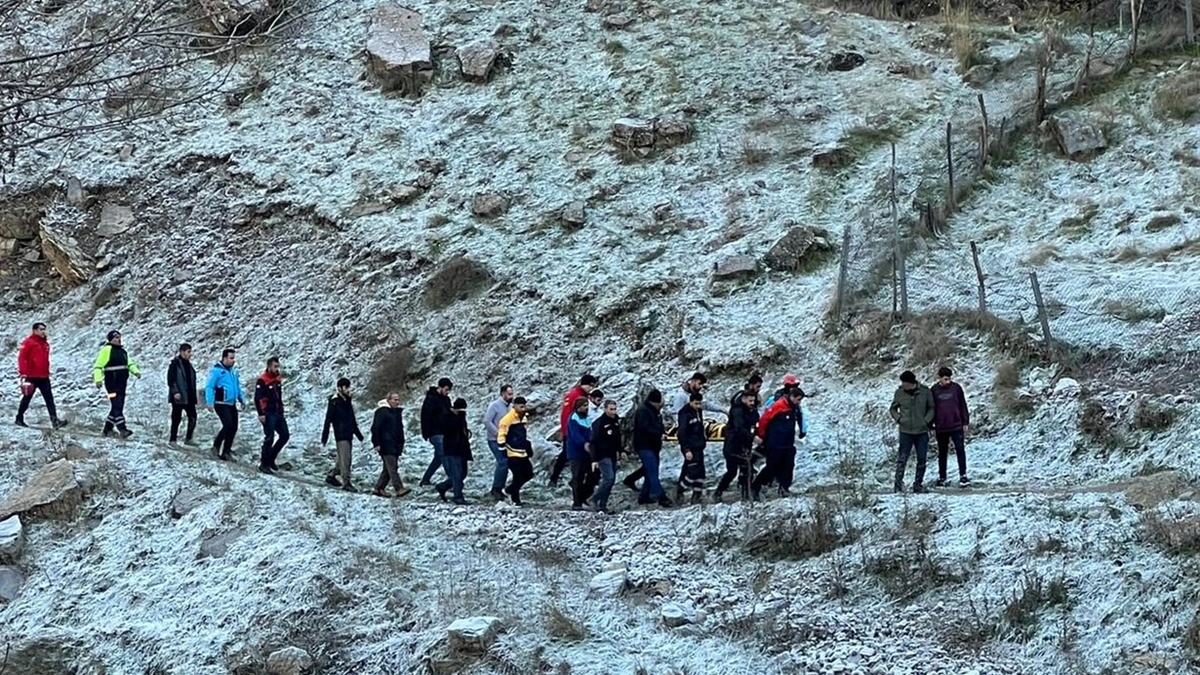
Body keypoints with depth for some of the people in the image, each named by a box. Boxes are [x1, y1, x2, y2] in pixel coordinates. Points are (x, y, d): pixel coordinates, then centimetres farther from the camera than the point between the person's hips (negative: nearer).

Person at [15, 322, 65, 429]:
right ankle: (19, 419, 22)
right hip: (31, 377, -6)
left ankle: (54, 420, -14)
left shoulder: (45, 344, 14)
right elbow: (22, 358, -12)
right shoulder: (28, 342, -8)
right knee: (27, 398, 6)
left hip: (44, 377, 6)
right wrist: (23, 373, -19)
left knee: (49, 398, -6)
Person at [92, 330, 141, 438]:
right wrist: (98, 379, -24)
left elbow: (129, 364, 23)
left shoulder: (122, 351, 18)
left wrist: (136, 371, 3)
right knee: (116, 406, -15)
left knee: (118, 407, 12)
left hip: (122, 383, 9)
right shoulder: (106, 350, -8)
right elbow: (97, 366, -12)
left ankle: (108, 429, 22)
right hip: (112, 383, -9)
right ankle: (122, 429, -23)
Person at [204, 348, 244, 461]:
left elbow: (238, 387, 25)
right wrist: (210, 402, -22)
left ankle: (226, 452, 12)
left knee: (233, 428, 4)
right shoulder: (216, 370, -10)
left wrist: (242, 400, 20)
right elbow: (209, 387, -14)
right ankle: (216, 446, -3)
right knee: (228, 425, -19)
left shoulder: (233, 371, 13)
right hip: (221, 404, -8)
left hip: (232, 404, 8)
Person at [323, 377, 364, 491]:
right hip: (341, 435, -8)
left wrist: (359, 435, 28)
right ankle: (346, 483, -9)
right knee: (345, 460, -10)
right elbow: (328, 420, -12)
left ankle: (331, 476, 29)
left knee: (343, 459, 14)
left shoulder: (348, 401, 14)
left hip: (349, 435, 8)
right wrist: (324, 438, -15)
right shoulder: (334, 402, -10)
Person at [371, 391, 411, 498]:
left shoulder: (397, 412, 17)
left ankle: (379, 488, 18)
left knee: (388, 469, 10)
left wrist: (401, 444, 23)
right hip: (386, 446, -9)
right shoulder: (382, 412, -8)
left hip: (395, 446, 9)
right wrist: (376, 444, -16)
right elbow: (375, 428, -11)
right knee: (392, 467, -15)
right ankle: (399, 489, -22)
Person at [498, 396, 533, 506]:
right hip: (513, 454, -8)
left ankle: (510, 490, 24)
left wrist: (530, 450, 23)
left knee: (528, 474, 9)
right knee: (518, 476, -6)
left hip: (523, 453, 8)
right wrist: (503, 448, -14)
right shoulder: (508, 419, -13)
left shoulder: (524, 418, 13)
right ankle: (515, 499, 9)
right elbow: (501, 434, -13)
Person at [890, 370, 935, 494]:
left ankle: (918, 484, 16)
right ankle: (898, 483, -1)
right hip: (906, 431, -1)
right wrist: (899, 419, -6)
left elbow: (931, 408, 6)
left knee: (922, 459, 6)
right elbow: (893, 408, 9)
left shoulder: (925, 391, -5)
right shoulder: (900, 392, -4)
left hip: (922, 431, 1)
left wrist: (927, 420, -6)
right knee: (902, 458, -6)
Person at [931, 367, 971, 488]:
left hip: (956, 426, -1)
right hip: (941, 428, 1)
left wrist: (965, 422, 4)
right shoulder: (934, 391, 0)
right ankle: (941, 478, 17)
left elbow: (963, 406, 5)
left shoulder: (956, 388, 0)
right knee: (942, 453, 10)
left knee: (960, 450, -7)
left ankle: (963, 475, -1)